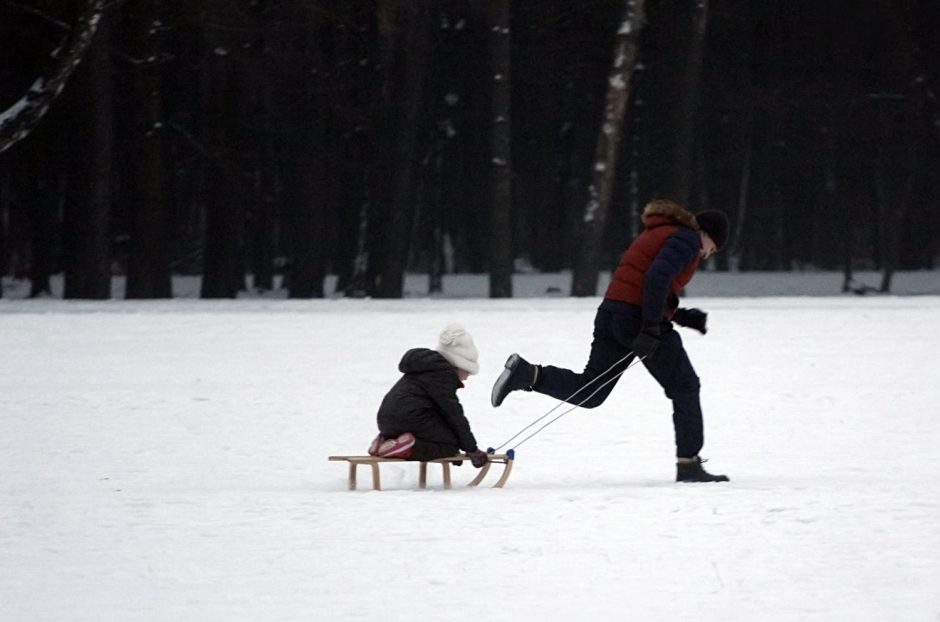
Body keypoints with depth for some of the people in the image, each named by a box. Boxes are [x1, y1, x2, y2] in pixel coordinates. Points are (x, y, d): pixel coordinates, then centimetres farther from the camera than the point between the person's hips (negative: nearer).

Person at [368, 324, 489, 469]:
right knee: (452, 442, -5)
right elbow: (453, 413, -9)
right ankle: (408, 448, -24)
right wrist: (472, 449, -4)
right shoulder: (441, 374, -7)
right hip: (410, 418, -10)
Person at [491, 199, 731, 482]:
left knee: (588, 391, 8)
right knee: (684, 388, 5)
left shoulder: (657, 235, 27)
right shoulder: (687, 240, -3)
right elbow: (657, 278, -20)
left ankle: (526, 374, -10)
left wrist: (683, 317, 18)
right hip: (639, 318, -8)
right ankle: (689, 466, 4)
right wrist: (652, 329, -25)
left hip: (612, 311, 8)